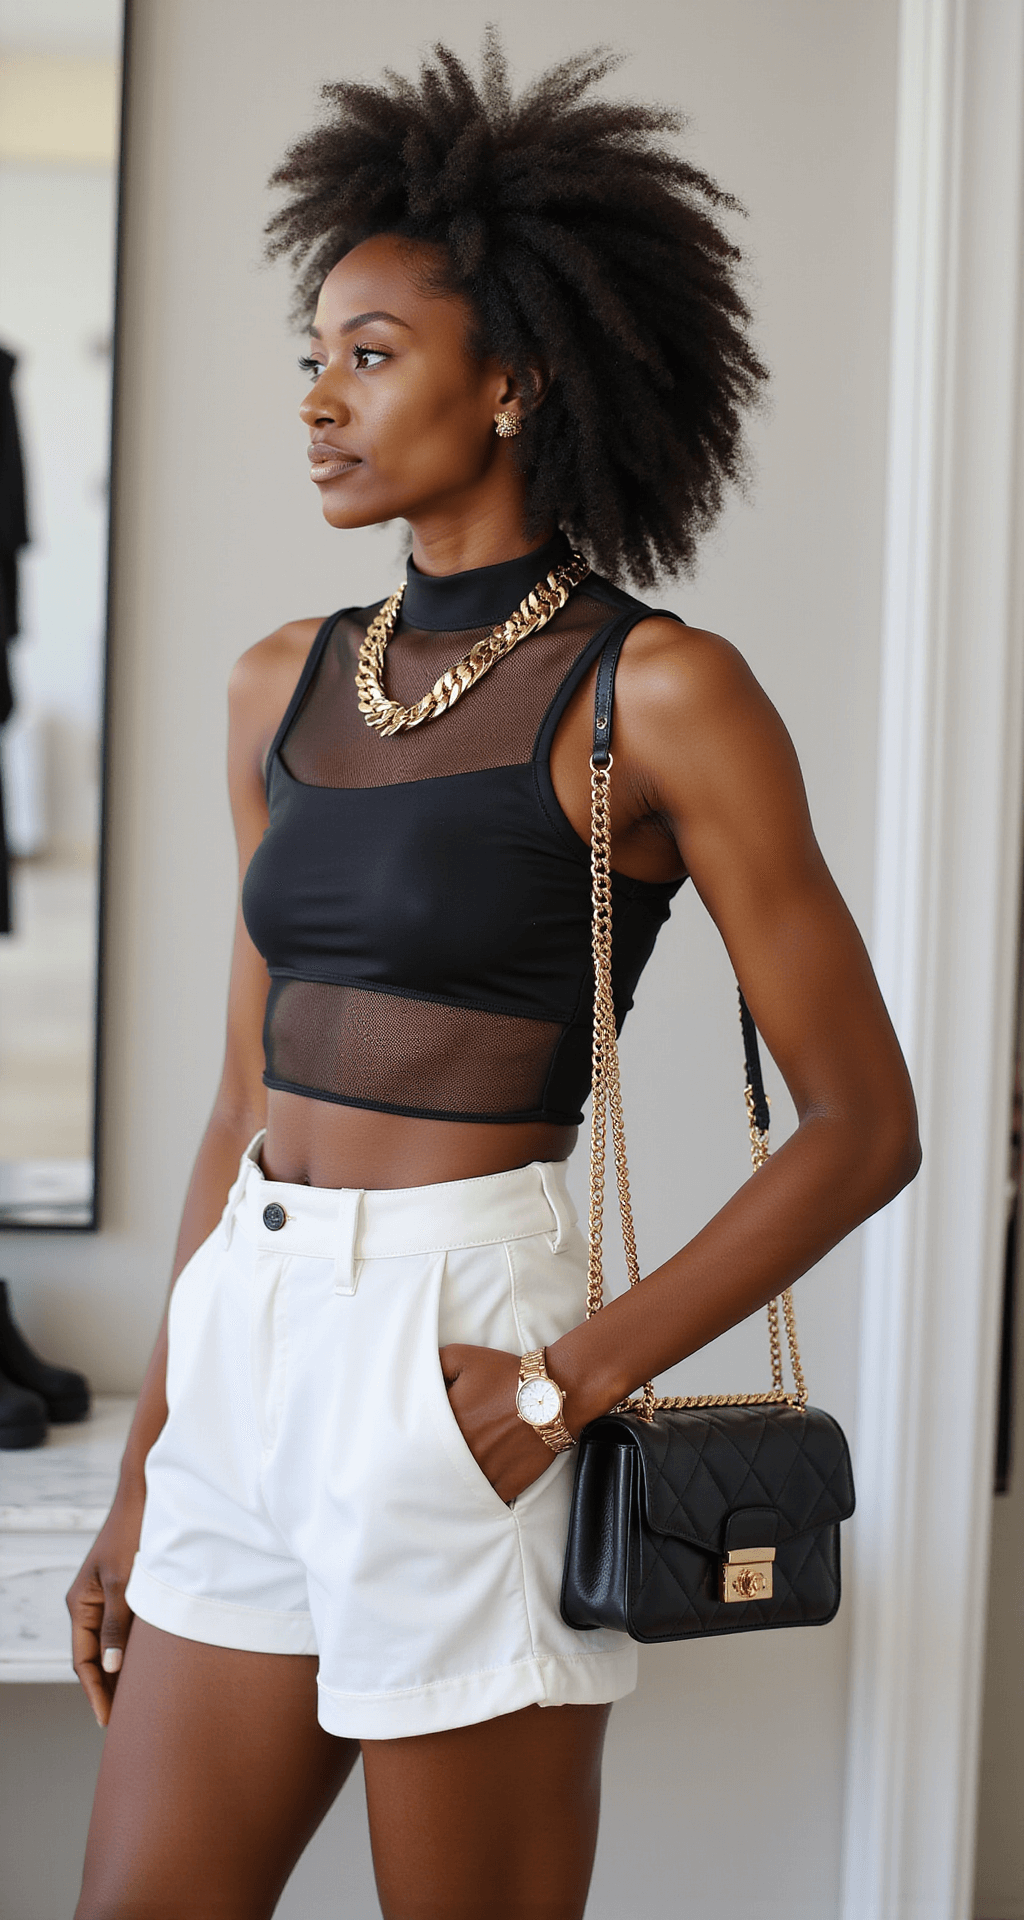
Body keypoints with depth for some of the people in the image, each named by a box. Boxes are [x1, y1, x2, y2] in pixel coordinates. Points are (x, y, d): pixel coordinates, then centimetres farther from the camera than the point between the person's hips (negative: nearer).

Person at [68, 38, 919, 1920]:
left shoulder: (658, 694, -8)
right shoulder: (286, 687, 10)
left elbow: (862, 1121, -7)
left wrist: (576, 1376, -15)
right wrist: (145, 1476, 15)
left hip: (452, 1358, -6)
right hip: (247, 1349, 6)